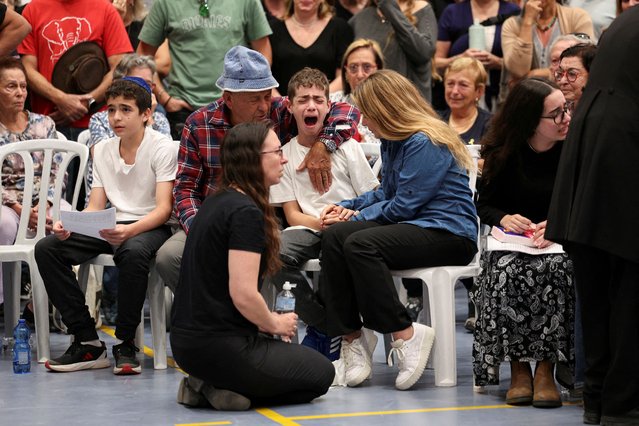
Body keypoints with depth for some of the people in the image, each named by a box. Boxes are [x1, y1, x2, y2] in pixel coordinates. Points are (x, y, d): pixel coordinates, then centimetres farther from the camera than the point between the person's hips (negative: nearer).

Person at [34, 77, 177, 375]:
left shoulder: (163, 148, -7)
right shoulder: (102, 150, 12)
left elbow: (163, 209, -16)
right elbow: (95, 207, 10)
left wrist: (129, 230, -35)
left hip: (151, 227, -6)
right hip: (111, 227, 6)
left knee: (132, 251, -42)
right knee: (46, 248, -16)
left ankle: (125, 345, -26)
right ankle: (87, 342, -15)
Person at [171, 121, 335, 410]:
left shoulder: (215, 203, 13)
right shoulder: (246, 212, -17)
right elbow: (243, 294, -23)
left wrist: (265, 320, 11)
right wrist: (275, 324, -4)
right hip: (219, 348, -9)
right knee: (321, 374, 10)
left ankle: (207, 386, 9)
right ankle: (229, 392, -5)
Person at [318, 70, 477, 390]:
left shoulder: (426, 143, -14)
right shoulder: (393, 142, 17)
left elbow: (403, 205, -16)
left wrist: (358, 216, -3)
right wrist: (348, 207, 12)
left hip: (450, 233, -9)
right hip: (415, 227, 10)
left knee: (360, 244, -30)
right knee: (334, 236, -13)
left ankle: (405, 335, -24)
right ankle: (350, 339, -19)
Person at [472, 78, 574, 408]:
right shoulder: (503, 154, 0)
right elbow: (485, 205, 9)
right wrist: (505, 218, -13)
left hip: (561, 243, -1)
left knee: (557, 270, -35)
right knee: (506, 273, -33)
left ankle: (546, 368, -26)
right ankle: (518, 367, -21)